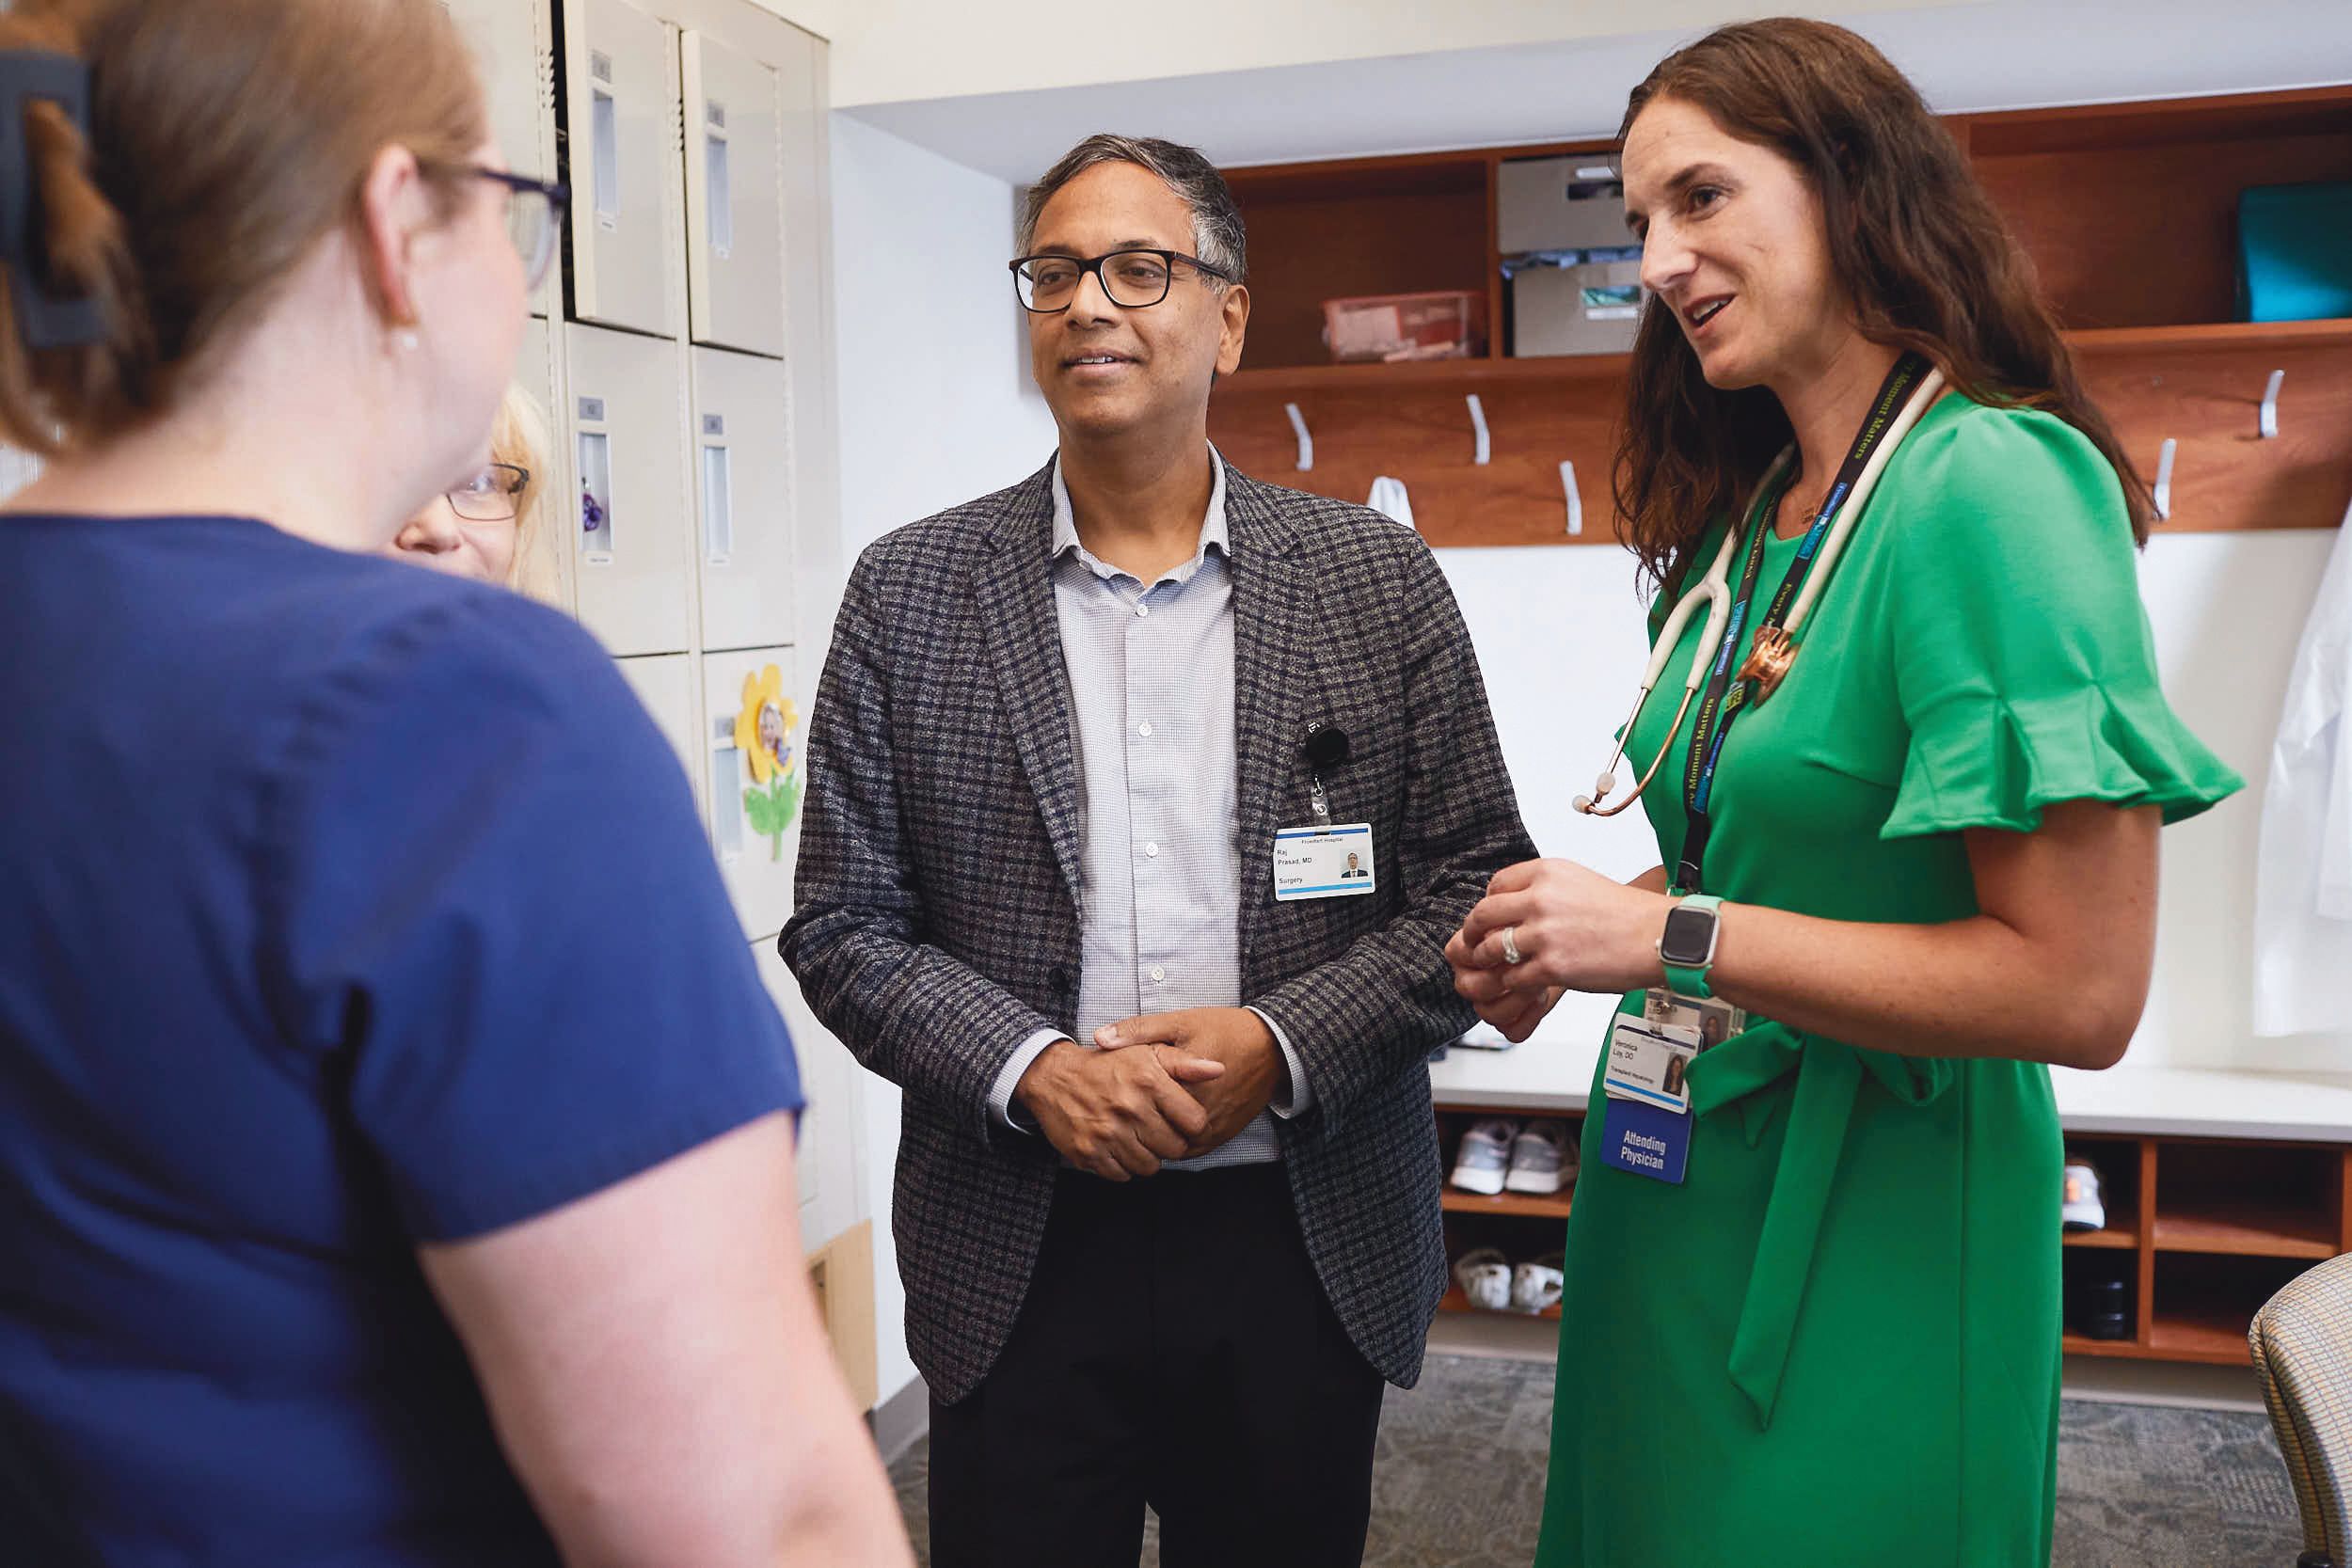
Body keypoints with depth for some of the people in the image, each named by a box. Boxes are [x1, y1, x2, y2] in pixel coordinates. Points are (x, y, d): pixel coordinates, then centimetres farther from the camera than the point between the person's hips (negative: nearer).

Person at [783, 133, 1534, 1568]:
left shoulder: (1375, 575, 0)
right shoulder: (911, 592, 0)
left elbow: (1475, 885, 0)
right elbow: (843, 925, 0)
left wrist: (1282, 1047, -14)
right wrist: (1031, 1071, -15)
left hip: (1310, 1247, 1)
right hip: (1018, 1251, 0)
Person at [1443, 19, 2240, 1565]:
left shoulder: (1994, 484, -18)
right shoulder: (1745, 520, 5)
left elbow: (2080, 987, -23)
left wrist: (1665, 936, -21)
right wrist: (1567, 935, -3)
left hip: (1874, 1228, -7)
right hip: (1676, 1190, 8)